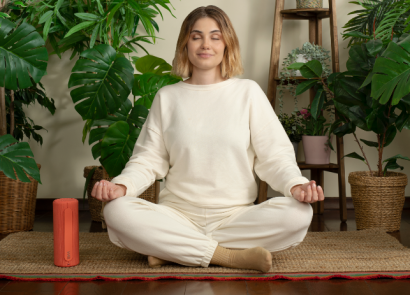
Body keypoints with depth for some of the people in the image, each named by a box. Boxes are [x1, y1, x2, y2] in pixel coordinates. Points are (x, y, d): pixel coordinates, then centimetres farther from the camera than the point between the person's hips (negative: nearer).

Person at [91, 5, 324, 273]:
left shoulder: (248, 92, 6)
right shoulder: (167, 97, 10)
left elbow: (274, 155, 2)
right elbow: (149, 160, 7)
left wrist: (296, 185, -19)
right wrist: (121, 186, -13)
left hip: (236, 215, 0)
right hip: (178, 215, 0)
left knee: (298, 214, -29)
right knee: (117, 212, -28)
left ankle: (170, 249, -21)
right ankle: (232, 256, -23)